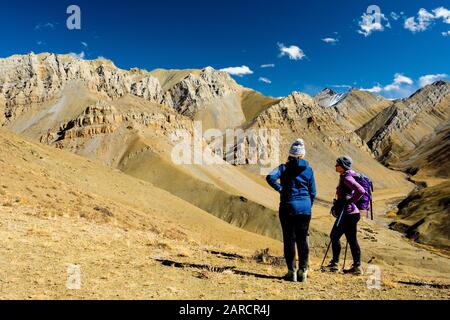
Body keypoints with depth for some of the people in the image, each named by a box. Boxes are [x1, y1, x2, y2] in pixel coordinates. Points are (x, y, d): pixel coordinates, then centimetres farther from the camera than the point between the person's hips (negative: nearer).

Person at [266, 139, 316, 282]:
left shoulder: (285, 167, -4)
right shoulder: (308, 170, 5)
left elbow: (270, 177, -21)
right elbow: (313, 192, 8)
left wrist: (280, 189, -8)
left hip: (288, 207, -3)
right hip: (304, 208, 3)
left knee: (289, 239, 5)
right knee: (302, 240, 9)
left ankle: (292, 271, 8)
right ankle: (303, 271, 13)